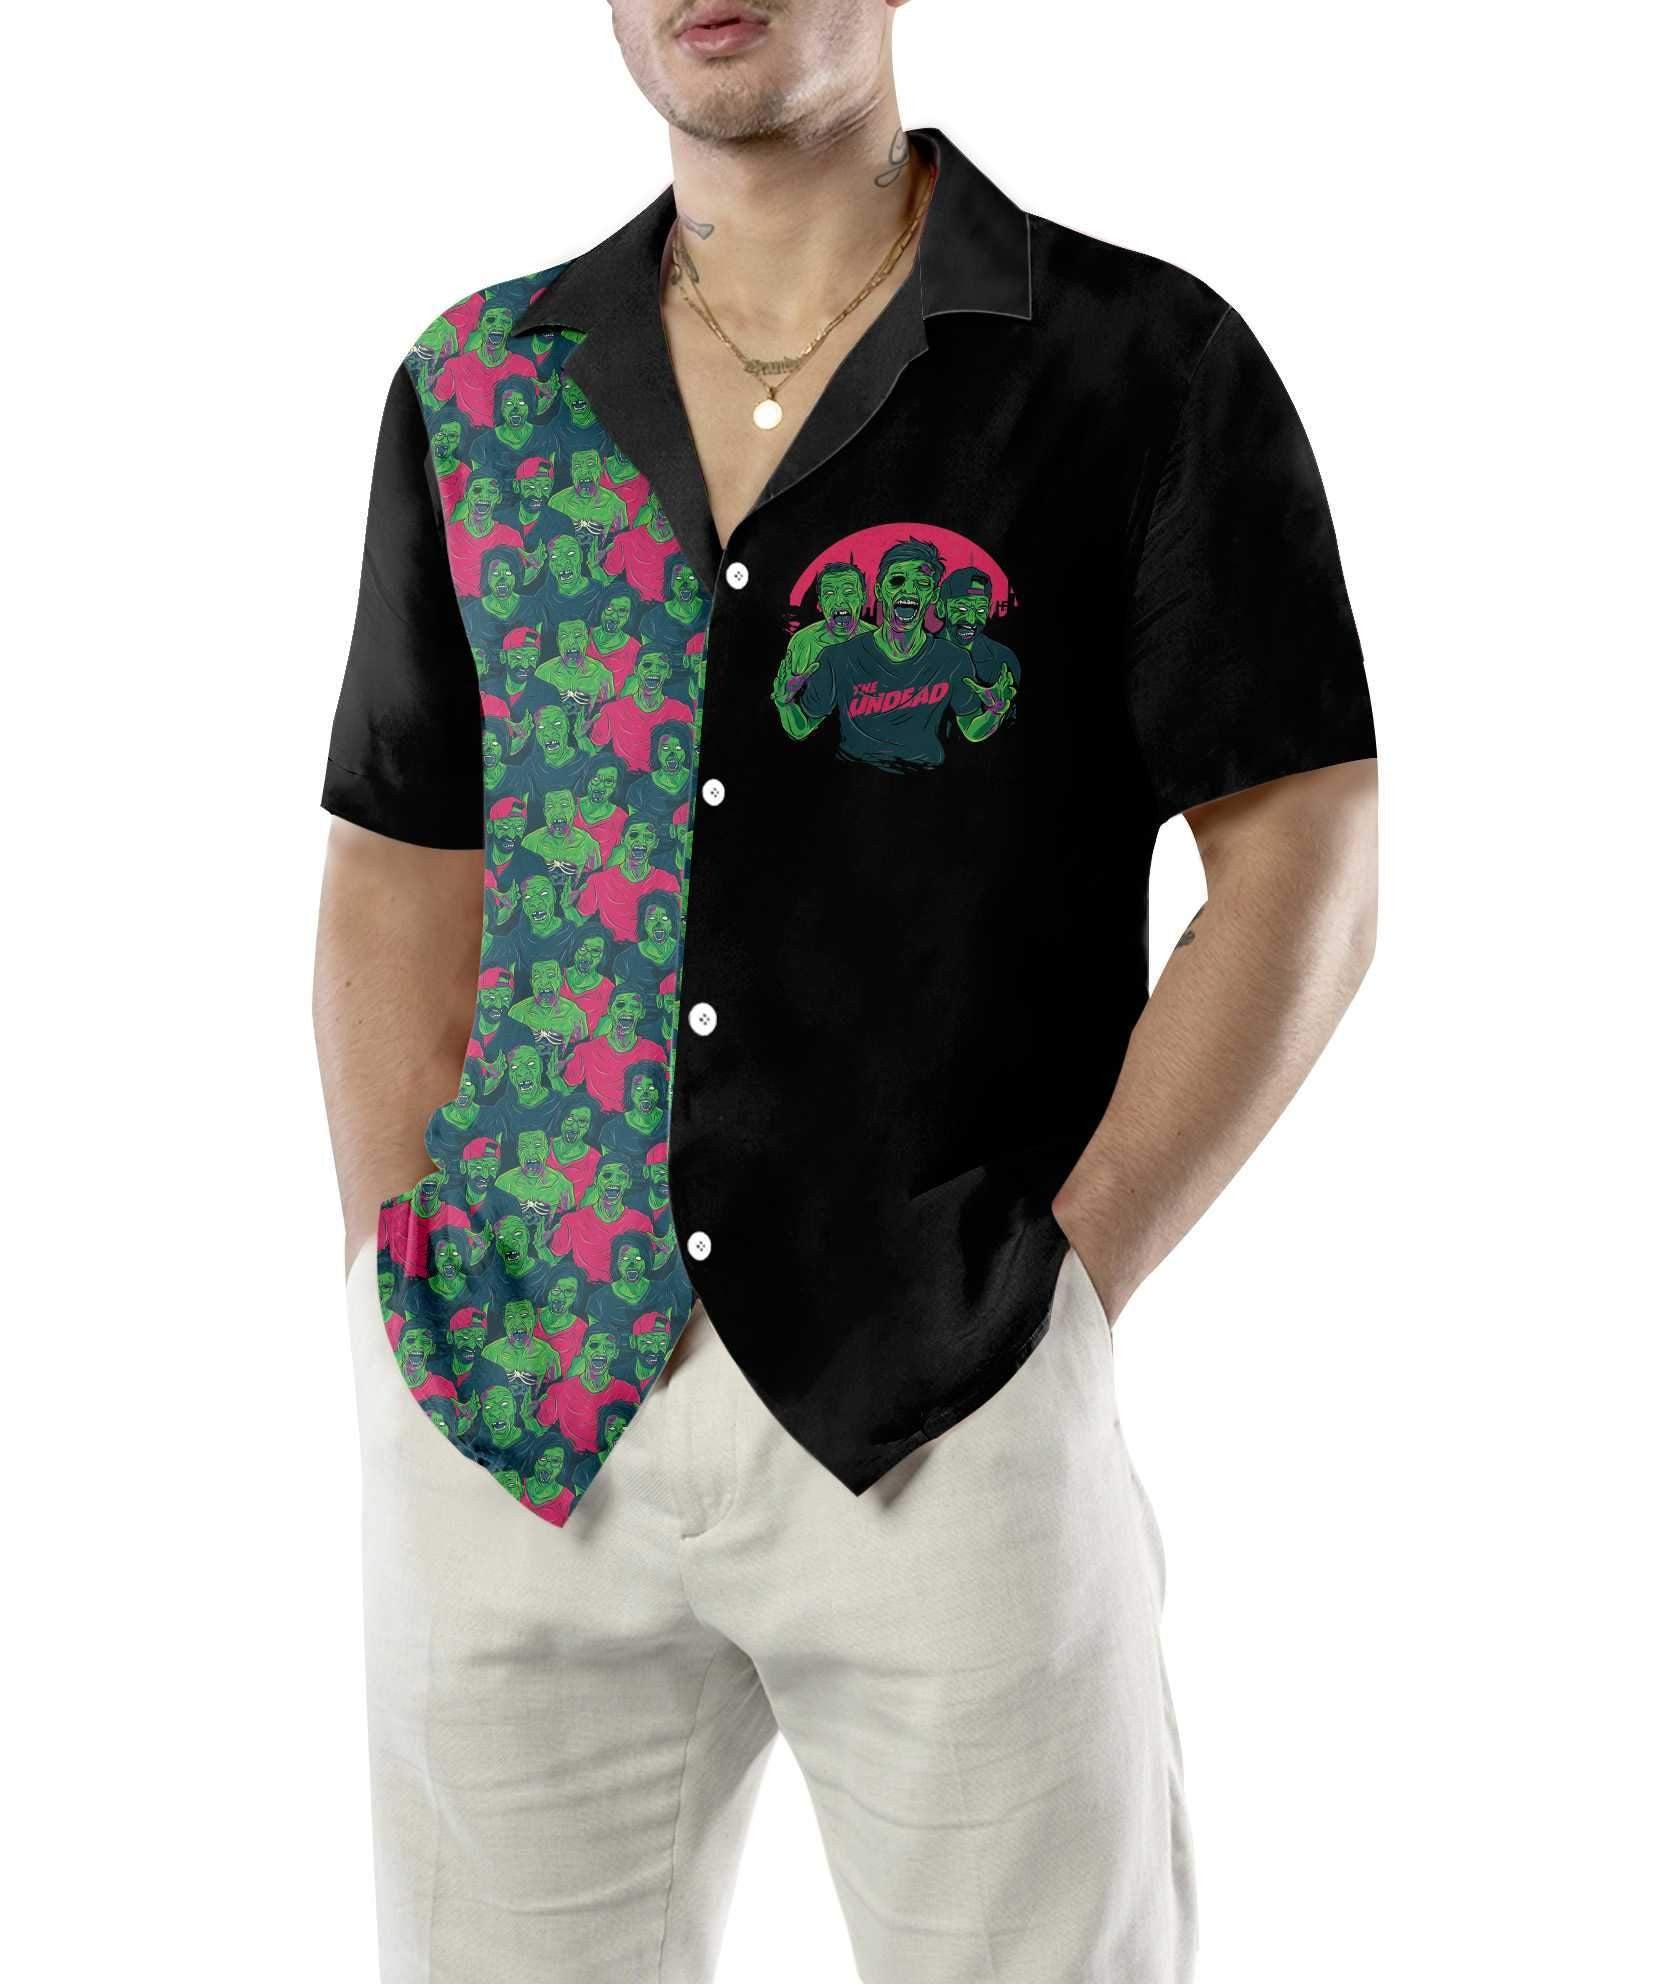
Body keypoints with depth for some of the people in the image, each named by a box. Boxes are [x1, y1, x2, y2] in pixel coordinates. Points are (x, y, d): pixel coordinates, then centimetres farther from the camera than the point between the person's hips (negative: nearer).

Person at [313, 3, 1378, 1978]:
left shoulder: (1141, 364, -1)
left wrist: (1067, 1290, -9)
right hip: (508, 1416, 3)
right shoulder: (479, 389, 10)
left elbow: (1303, 872, -3)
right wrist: (400, 1285, 2)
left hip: (945, 1405, -3)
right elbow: (399, 879, 12)